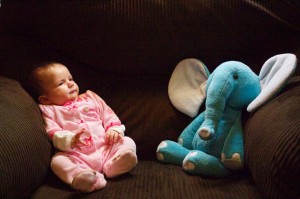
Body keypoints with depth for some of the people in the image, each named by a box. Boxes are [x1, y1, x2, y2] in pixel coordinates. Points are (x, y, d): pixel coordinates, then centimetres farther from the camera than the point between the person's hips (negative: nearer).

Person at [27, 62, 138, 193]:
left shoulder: (90, 98, 23)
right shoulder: (50, 111, 11)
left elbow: (108, 114, 21)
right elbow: (54, 134, -3)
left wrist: (114, 129, -1)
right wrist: (71, 140, -25)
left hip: (105, 147, 4)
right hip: (76, 155, -4)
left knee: (128, 142, -14)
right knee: (57, 161, -31)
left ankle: (113, 166, -39)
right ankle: (80, 175, -54)